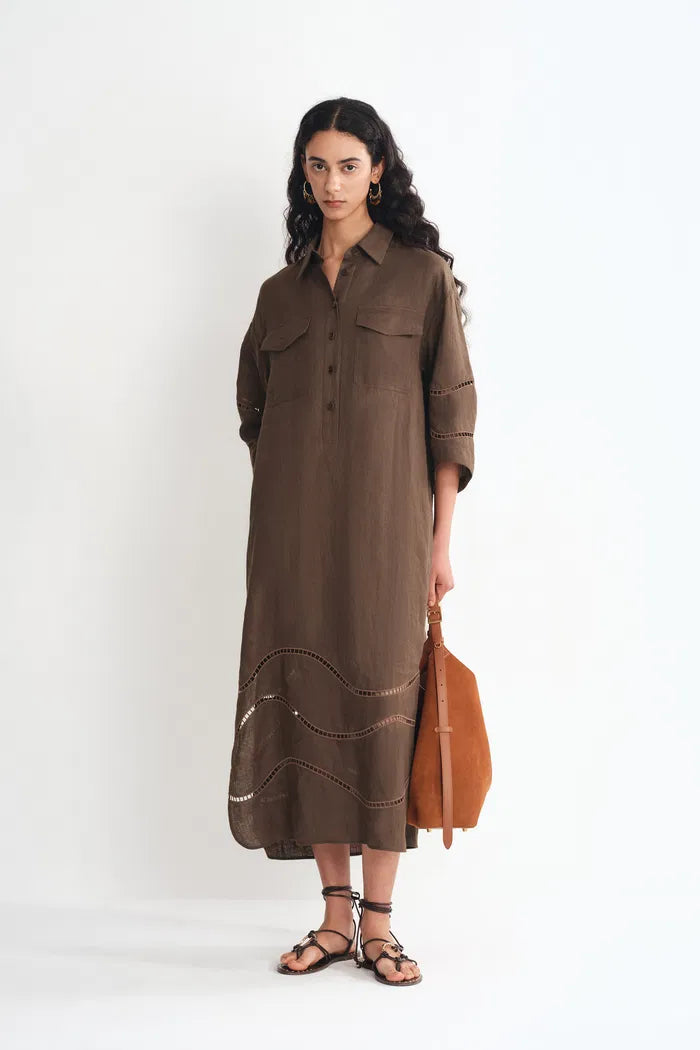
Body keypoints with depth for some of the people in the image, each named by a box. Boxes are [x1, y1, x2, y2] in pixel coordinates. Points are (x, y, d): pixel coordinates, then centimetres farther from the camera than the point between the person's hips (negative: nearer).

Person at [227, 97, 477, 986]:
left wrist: (441, 538, -4)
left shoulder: (423, 274, 4)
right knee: (306, 698, 2)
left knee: (381, 703, -4)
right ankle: (335, 917, 12)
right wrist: (282, 505, 12)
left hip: (384, 524, -3)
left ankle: (378, 921, 5)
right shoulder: (280, 292, 14)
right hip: (293, 529, 4)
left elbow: (450, 411, 0)